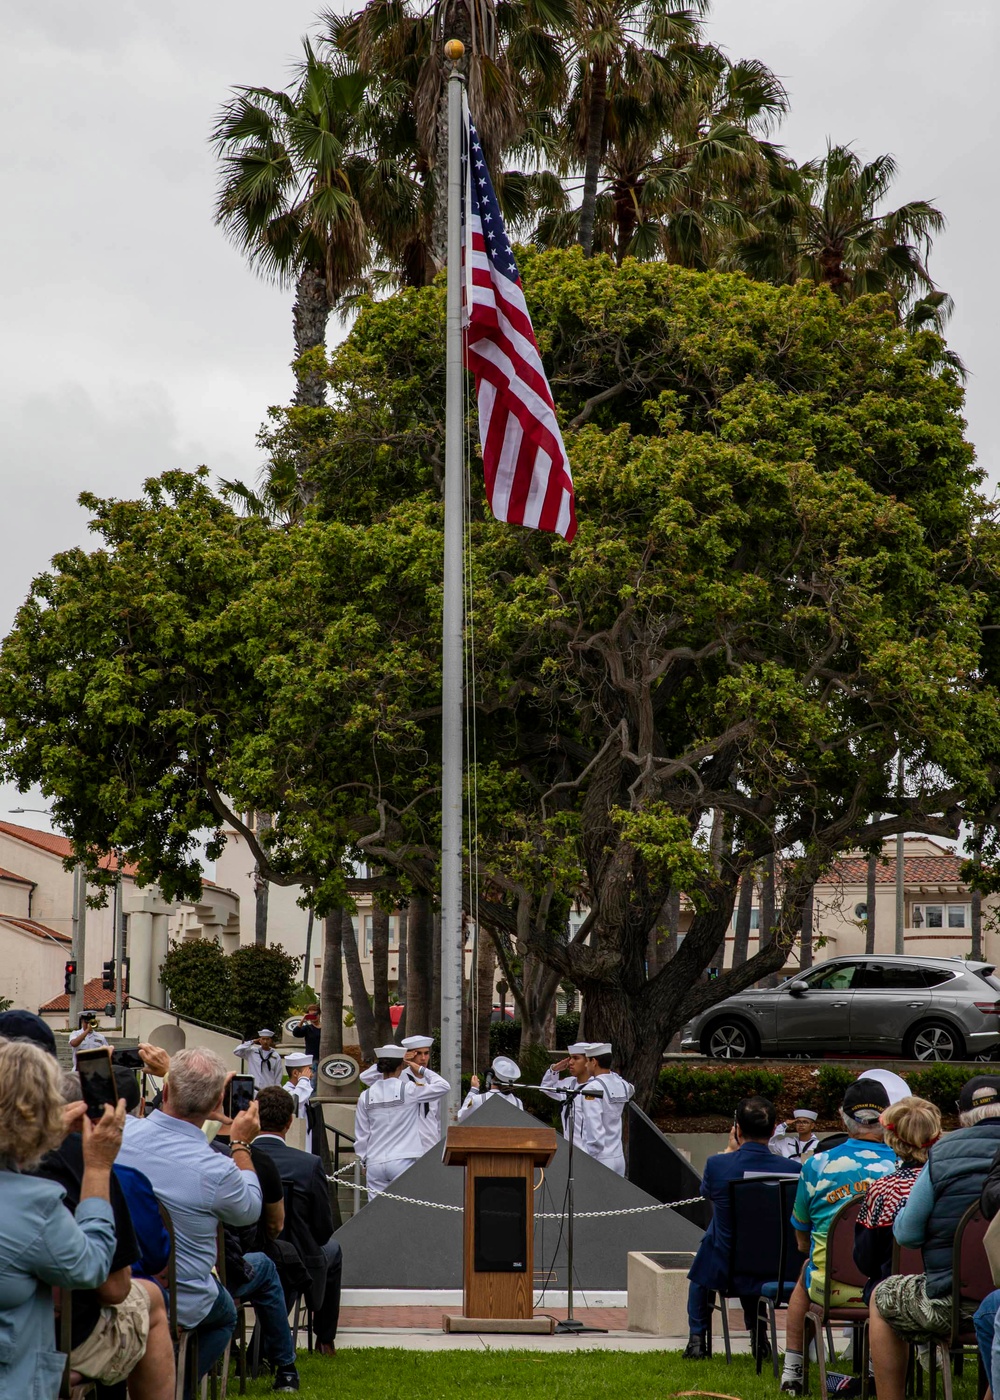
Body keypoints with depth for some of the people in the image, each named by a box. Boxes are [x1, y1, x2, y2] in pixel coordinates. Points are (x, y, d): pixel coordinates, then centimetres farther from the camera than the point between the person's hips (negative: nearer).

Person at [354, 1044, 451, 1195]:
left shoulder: (366, 1096, 4)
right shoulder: (408, 1090, -7)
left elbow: (361, 1134, 9)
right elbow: (444, 1086, 2)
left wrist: (364, 1161, 21)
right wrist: (422, 1070, 14)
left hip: (374, 1162, 3)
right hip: (402, 1160, -3)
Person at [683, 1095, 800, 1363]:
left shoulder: (717, 1164, -21)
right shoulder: (793, 1170, -19)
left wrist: (730, 1149, 11)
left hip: (724, 1269, -1)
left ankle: (697, 1339, 34)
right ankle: (758, 1338, 45)